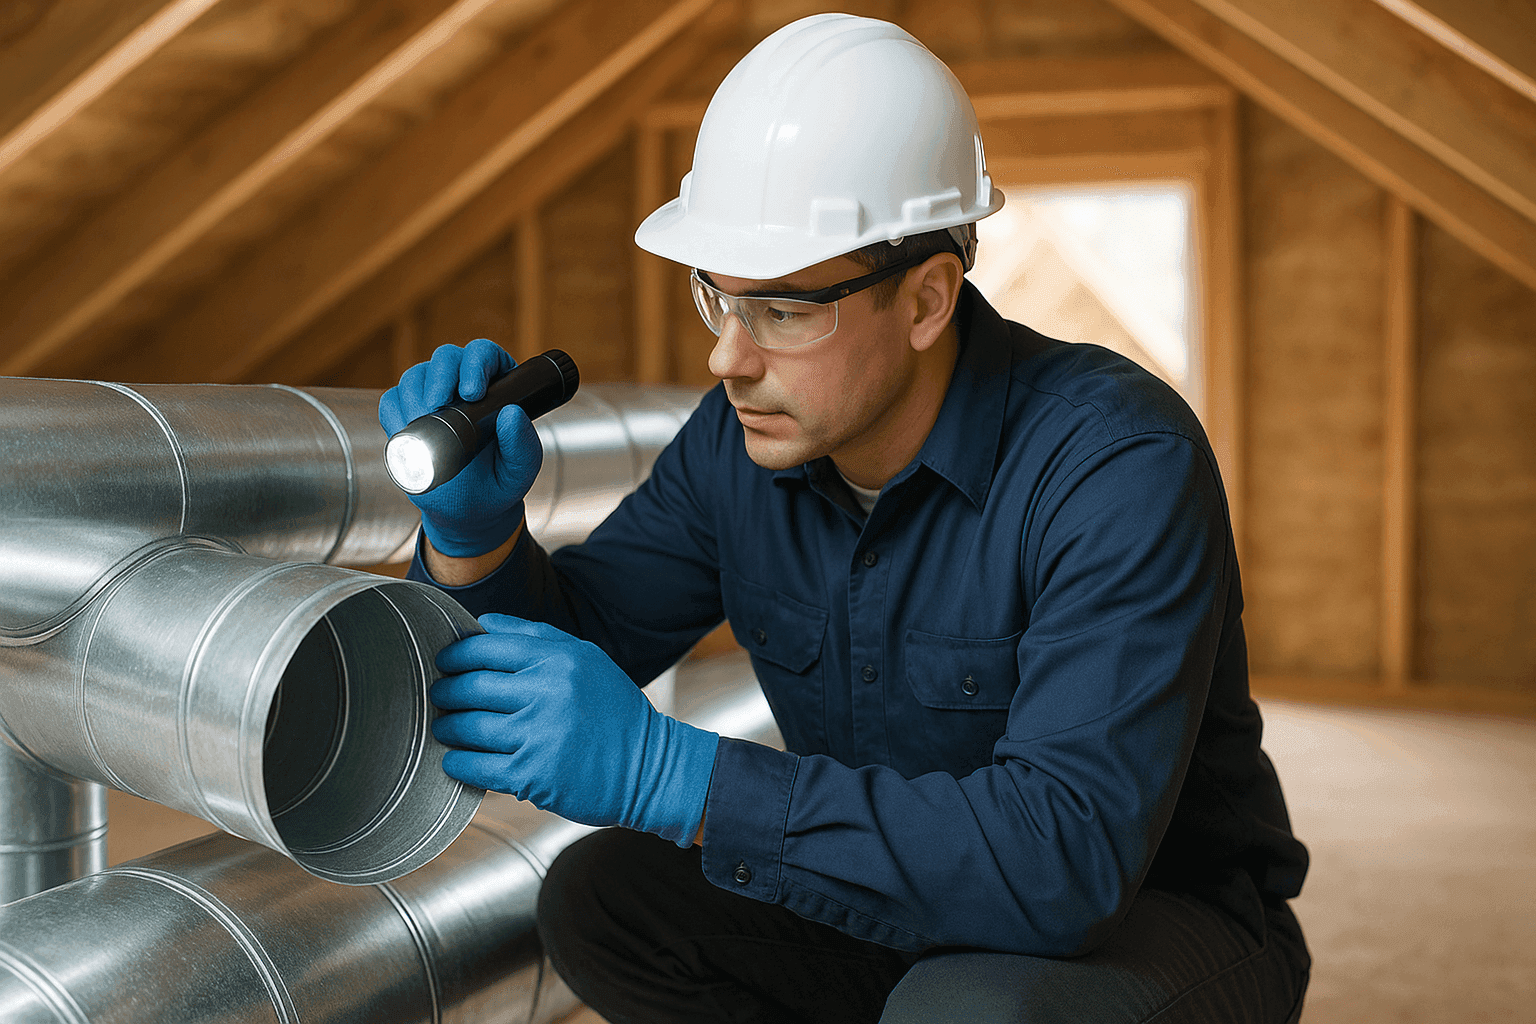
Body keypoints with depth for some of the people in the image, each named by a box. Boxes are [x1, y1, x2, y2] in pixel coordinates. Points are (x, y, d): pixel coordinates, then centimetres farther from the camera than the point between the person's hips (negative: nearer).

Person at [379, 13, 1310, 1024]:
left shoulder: (1119, 465, -29)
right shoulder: (739, 442, -8)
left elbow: (1065, 856, -39)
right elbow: (571, 639, 0)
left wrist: (668, 774, -43)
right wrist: (472, 526, -23)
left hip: (1153, 924, -6)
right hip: (912, 915, 6)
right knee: (597, 896, -11)